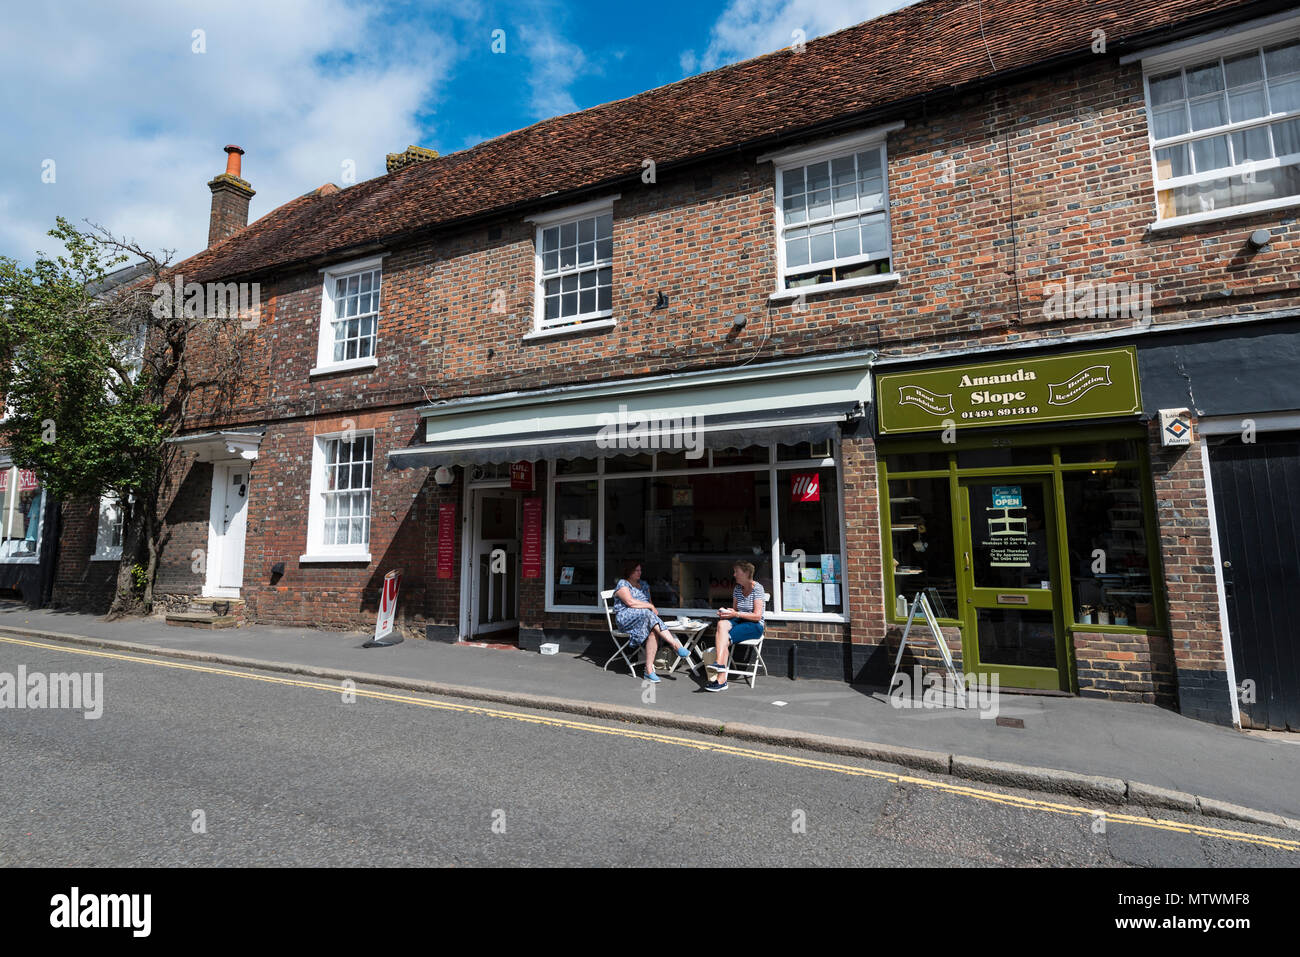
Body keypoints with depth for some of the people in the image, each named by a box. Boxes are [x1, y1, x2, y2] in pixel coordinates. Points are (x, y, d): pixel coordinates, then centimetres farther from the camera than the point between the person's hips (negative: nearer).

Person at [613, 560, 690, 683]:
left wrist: (652, 608, 0)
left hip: (645, 617, 5)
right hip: (626, 619, -5)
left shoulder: (643, 585, 24)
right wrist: (650, 606, -12)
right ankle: (676, 645, -40)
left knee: (653, 631, -31)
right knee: (647, 614, -36)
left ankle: (649, 669, -35)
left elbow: (650, 603, 24)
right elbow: (630, 602, -13)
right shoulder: (622, 584, 1)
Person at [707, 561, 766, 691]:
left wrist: (736, 614, -20)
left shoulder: (757, 588, -8)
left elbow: (757, 616, -14)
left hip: (755, 626, -5)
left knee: (725, 637, -29)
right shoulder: (737, 589, 13)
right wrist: (726, 612, -3)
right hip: (739, 622, 5)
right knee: (722, 623, -30)